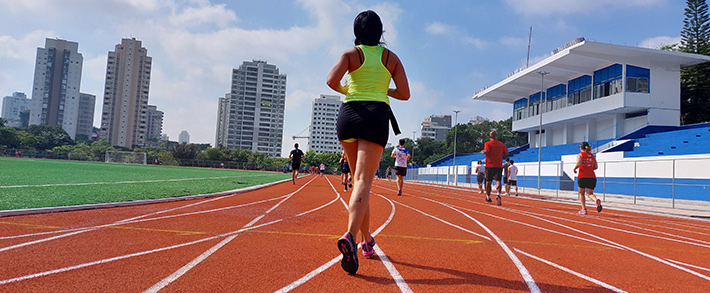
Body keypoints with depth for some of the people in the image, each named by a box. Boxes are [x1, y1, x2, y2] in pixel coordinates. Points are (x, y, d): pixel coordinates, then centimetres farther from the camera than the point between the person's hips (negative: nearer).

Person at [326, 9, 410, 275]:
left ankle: (367, 240, 22)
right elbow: (404, 94, 8)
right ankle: (350, 237, -35)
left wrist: (345, 90, 12)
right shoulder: (391, 57, 11)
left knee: (359, 179, 15)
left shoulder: (350, 54, 7)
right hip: (377, 116, -1)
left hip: (349, 114, 2)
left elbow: (331, 80, -10)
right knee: (364, 181, -11)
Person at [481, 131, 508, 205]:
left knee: (488, 181, 11)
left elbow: (486, 151, -21)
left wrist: (482, 152, -1)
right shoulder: (501, 144, 7)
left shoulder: (487, 143, -4)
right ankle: (498, 195, -29)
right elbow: (506, 153, 9)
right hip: (499, 166, 2)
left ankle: (488, 197, 23)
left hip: (489, 166, -2)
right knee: (498, 181, -3)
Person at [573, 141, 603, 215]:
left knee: (581, 193, 12)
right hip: (592, 177, 4)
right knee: (590, 193, 6)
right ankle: (596, 200, -27)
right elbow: (596, 167, 12)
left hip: (582, 176, -4)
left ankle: (584, 209, 7)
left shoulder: (580, 155, 1)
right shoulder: (592, 156, 16)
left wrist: (574, 169, 1)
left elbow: (578, 164, -17)